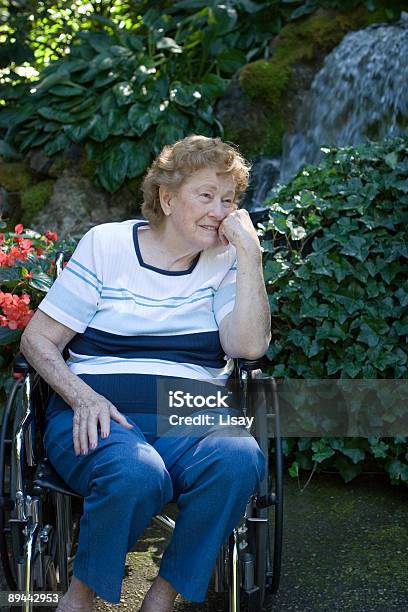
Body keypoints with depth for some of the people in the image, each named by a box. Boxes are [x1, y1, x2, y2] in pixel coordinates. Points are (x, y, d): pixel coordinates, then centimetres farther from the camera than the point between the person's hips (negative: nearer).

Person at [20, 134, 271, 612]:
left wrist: (250, 255, -6)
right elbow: (37, 340, 5)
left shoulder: (225, 263, 12)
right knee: (137, 474, -36)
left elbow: (249, 346, -5)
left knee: (239, 459, -32)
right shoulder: (107, 244, 7)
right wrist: (83, 397, -12)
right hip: (101, 415, -2)